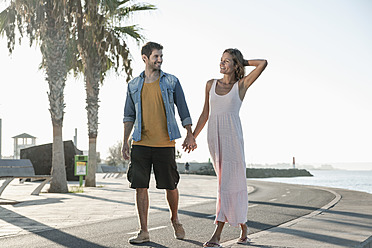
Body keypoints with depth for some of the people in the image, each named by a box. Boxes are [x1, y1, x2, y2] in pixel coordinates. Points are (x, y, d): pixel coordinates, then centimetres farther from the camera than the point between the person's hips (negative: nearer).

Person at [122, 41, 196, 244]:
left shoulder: (171, 82, 4)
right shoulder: (134, 85, 9)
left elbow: (183, 110, 7)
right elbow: (129, 116, 14)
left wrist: (190, 135, -1)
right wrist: (125, 141, 6)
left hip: (165, 144, -1)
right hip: (141, 144, 1)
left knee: (170, 185, 5)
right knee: (140, 186, -1)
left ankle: (175, 220, 32)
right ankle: (143, 232, 7)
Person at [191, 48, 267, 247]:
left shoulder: (241, 85, 3)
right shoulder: (211, 85, 14)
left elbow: (263, 63, -4)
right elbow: (205, 114, 19)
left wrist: (242, 62, 10)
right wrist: (193, 136, 17)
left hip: (232, 135, -4)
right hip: (214, 136, 4)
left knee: (229, 182, -9)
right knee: (226, 181, 9)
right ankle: (243, 226, 25)